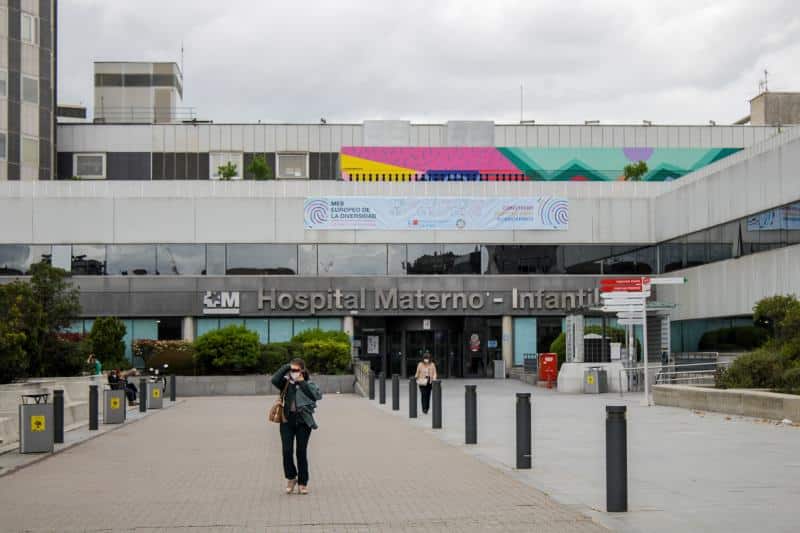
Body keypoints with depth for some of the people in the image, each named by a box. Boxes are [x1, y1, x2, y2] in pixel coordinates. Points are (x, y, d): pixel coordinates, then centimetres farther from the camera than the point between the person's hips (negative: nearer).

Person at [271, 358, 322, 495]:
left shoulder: (308, 384, 3)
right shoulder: (286, 383, 7)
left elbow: (316, 396, -15)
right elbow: (274, 380, -12)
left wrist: (302, 382, -12)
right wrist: (286, 367, -10)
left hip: (303, 421, -1)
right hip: (287, 420, 1)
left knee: (302, 453, 4)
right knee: (287, 451, -5)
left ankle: (302, 482, 16)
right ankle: (291, 478, 17)